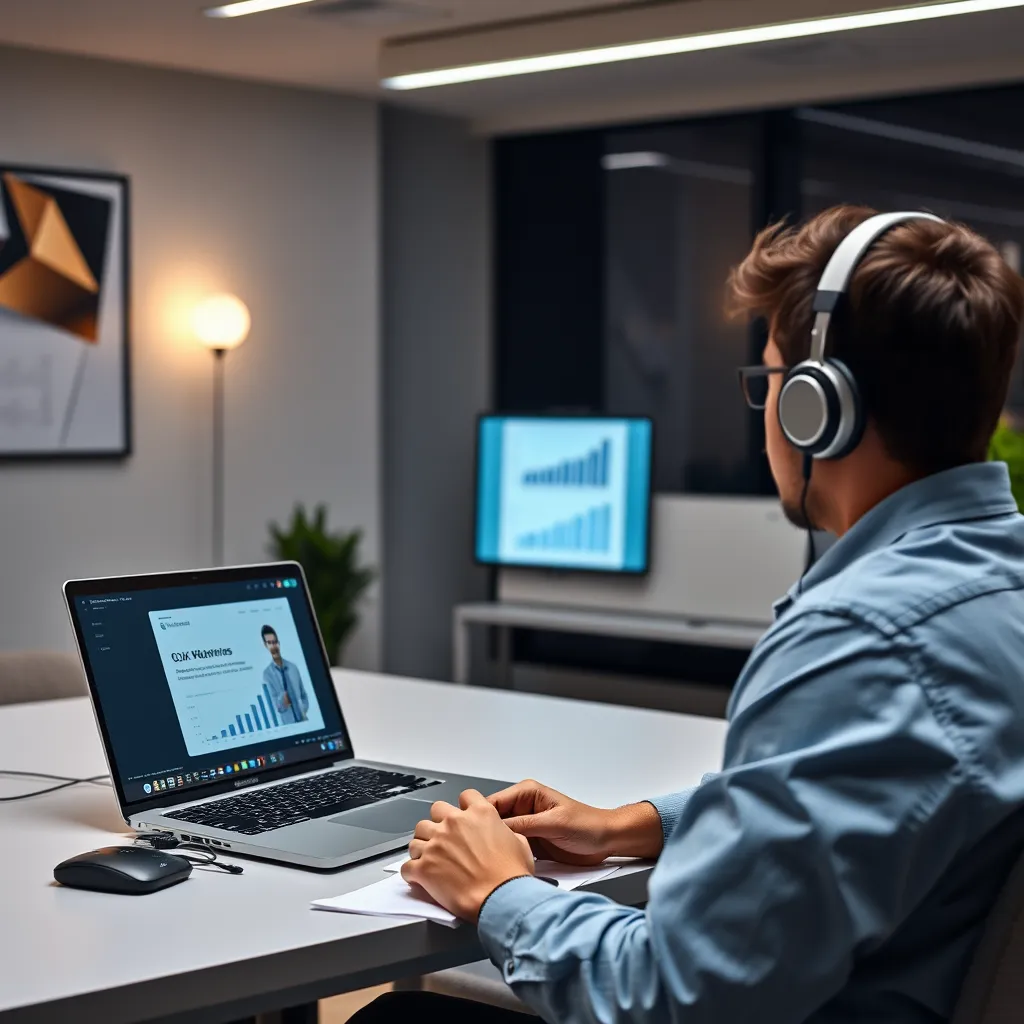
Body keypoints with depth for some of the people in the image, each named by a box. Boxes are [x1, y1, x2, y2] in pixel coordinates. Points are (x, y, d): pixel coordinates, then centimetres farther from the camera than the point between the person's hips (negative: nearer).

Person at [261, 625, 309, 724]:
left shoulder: (293, 667, 9)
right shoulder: (267, 673, -2)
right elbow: (275, 703, -8)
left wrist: (303, 711, -1)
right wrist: (281, 700, -26)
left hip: (303, 720, 3)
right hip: (287, 723, -3)